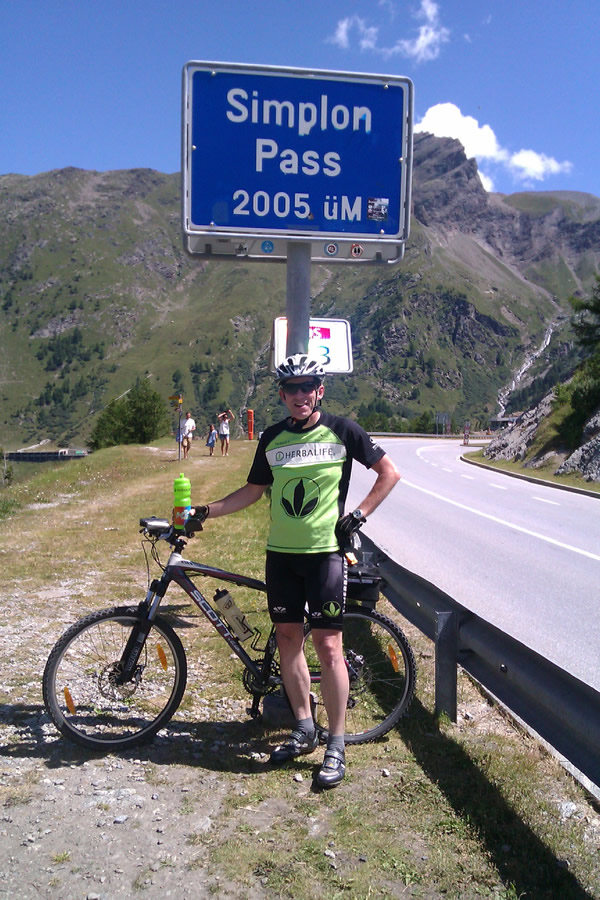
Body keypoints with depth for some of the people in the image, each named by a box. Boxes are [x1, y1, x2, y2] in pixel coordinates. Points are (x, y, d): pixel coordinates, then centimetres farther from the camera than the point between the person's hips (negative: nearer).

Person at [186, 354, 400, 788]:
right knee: (288, 636, 9)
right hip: (280, 553, 5)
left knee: (328, 644, -4)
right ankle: (304, 729, 26)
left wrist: (358, 515, -6)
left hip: (325, 551, -4)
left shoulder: (342, 431, -4)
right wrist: (208, 511, 5)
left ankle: (336, 745, 8)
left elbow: (389, 473, 3)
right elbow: (254, 490, 15)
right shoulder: (272, 438, 7)